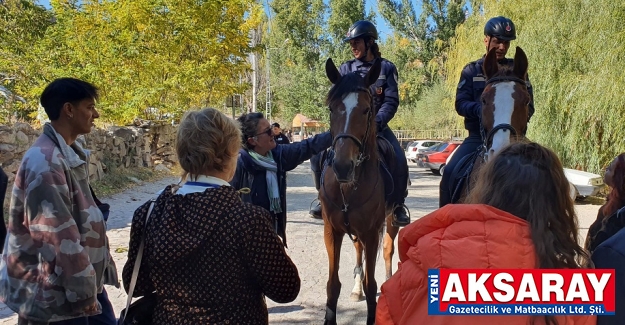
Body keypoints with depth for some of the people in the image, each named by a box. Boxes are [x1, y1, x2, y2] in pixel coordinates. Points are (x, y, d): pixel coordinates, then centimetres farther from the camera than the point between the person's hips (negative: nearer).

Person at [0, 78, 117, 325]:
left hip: (82, 280, 9)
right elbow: (59, 235, -23)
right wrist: (83, 291, -18)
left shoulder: (71, 153, 8)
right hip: (55, 292, -9)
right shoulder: (45, 161, -22)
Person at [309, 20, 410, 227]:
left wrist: (376, 122, -22)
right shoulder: (345, 69, 6)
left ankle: (398, 206, -4)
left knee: (399, 160, -24)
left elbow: (391, 102, -7)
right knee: (318, 154, -14)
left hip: (376, 125, -2)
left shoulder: (387, 68, 1)